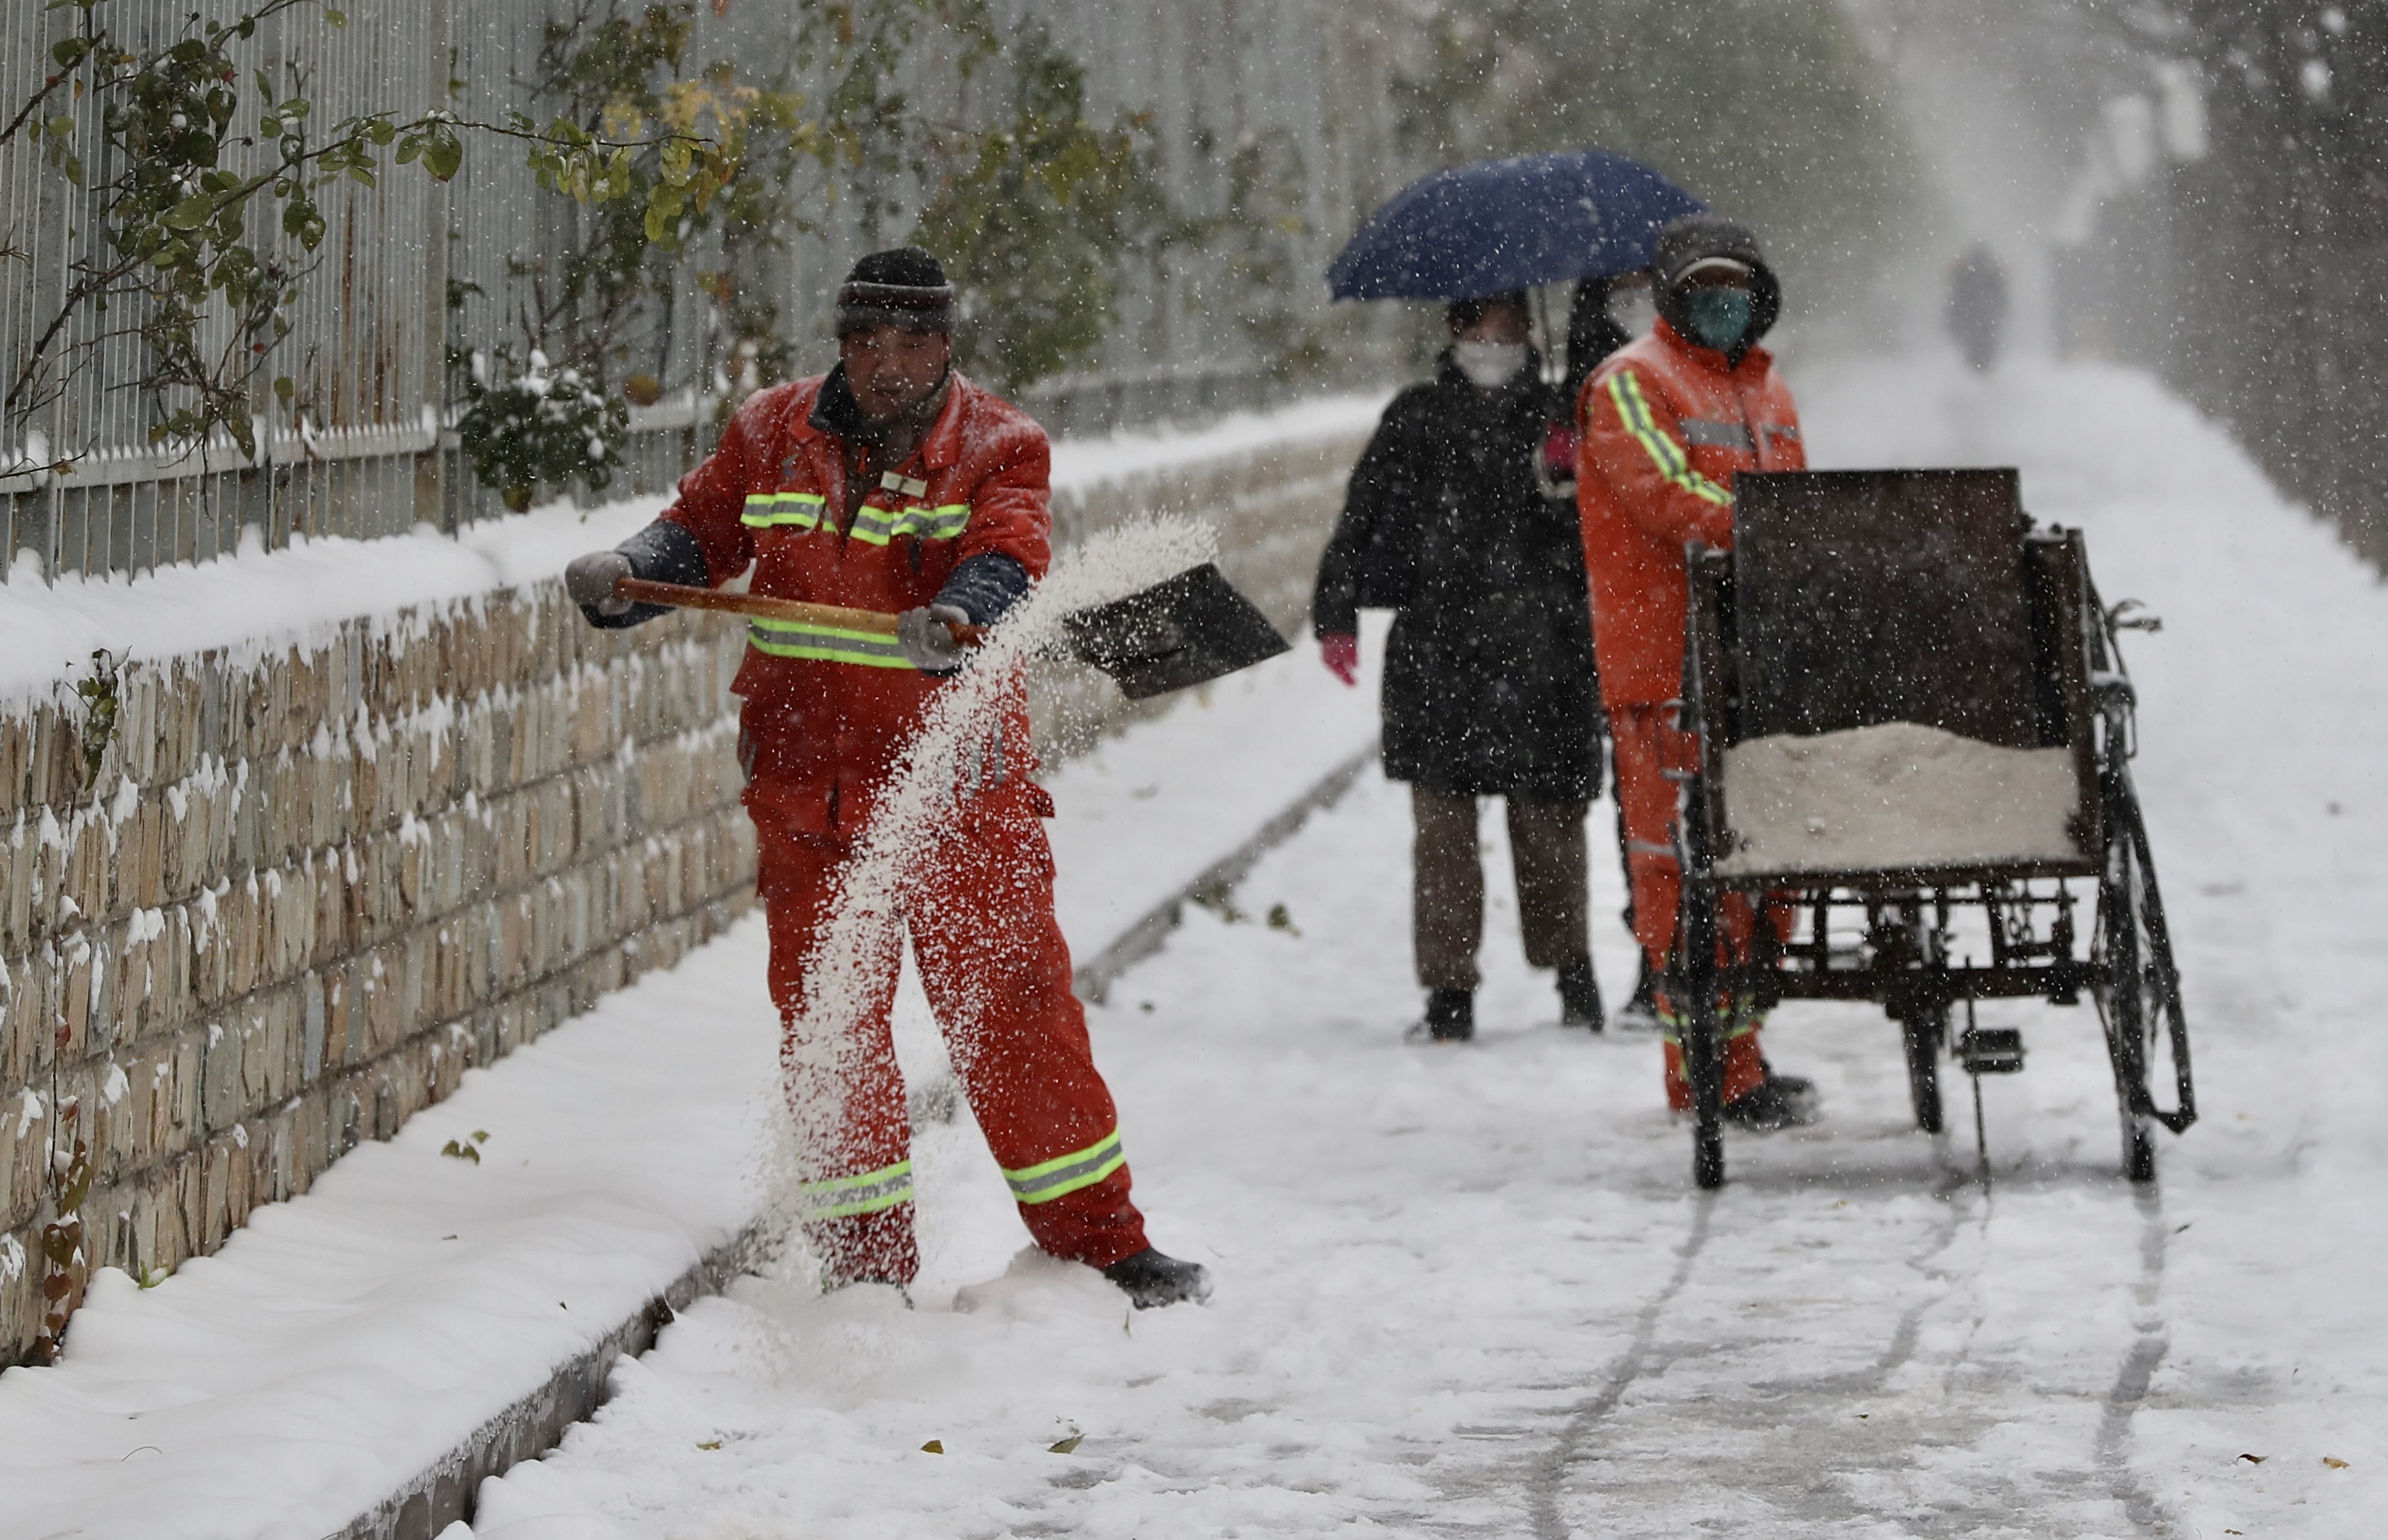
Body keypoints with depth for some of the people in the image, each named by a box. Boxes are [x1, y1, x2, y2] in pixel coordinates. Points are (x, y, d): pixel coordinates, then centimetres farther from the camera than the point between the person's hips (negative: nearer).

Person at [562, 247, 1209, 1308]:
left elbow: (1005, 560, -20)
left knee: (1013, 1002, 0)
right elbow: (701, 531, 9)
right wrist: (628, 574, -13)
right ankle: (866, 1256, 16)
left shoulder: (995, 447, -3)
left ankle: (1097, 1236, 12)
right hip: (808, 781, 2)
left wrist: (952, 620, -41)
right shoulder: (771, 435, 5)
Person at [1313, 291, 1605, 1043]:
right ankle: (1449, 992, 2)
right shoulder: (1415, 419, 8)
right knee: (1442, 826, -3)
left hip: (1542, 659, 1)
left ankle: (1572, 972, 22)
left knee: (1549, 823, 4)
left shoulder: (1558, 418, 10)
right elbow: (1361, 520, 6)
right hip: (1437, 652, -1)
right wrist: (1336, 612, 0)